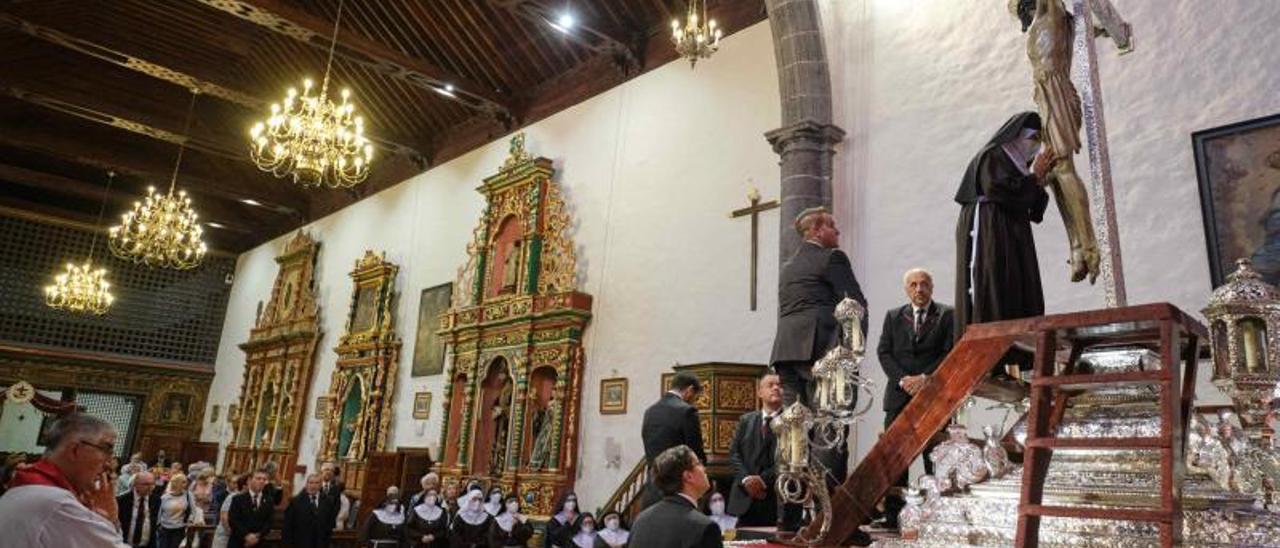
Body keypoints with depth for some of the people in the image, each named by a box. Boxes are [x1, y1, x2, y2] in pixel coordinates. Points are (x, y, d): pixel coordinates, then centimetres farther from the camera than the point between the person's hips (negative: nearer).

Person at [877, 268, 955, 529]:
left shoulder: (947, 315, 7)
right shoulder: (893, 316, 15)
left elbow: (951, 352, -1)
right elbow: (883, 352, 7)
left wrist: (925, 378, -12)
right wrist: (903, 379, -8)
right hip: (899, 395, 2)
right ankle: (892, 514, 1)